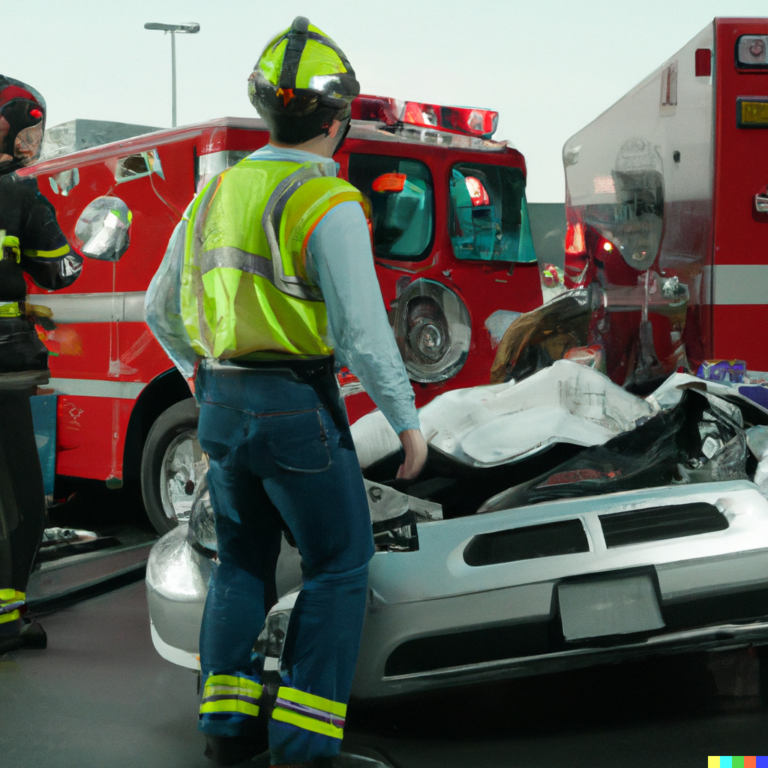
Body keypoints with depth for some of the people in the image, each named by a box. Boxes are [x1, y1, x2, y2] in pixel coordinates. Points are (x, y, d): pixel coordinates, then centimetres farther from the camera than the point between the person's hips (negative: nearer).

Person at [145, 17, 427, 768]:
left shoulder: (213, 194, 8)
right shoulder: (327, 204, -15)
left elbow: (162, 310, 16)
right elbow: (361, 332, -19)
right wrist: (407, 418, -8)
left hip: (221, 404, 7)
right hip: (298, 409, -7)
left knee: (242, 564, 20)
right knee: (338, 566, 7)